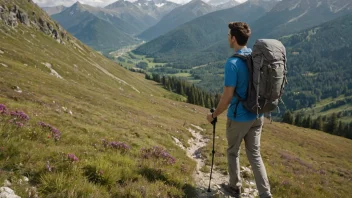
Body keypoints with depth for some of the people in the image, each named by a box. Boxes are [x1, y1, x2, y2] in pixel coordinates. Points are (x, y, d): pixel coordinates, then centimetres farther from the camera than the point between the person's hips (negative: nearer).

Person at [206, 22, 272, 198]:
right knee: (254, 154, 14)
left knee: (233, 152, 16)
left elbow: (227, 97, -20)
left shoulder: (233, 63, -22)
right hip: (257, 115, 6)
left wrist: (214, 115, -6)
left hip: (238, 117, -6)